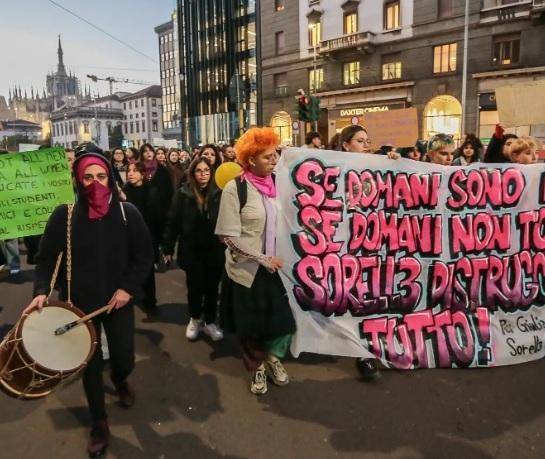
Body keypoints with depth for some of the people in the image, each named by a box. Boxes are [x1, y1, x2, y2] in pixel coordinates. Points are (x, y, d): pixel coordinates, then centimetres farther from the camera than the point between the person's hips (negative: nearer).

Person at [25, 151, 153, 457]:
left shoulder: (127, 213, -6)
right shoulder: (64, 215, -6)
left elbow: (144, 255, -3)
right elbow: (47, 257, -2)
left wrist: (128, 288, -12)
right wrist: (41, 290, -16)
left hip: (118, 300, 0)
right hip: (80, 302, 0)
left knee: (124, 359, 6)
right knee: (90, 365, 10)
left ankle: (120, 380, 47)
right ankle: (99, 423, 33)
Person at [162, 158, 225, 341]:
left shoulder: (219, 193, -5)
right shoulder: (183, 194, -5)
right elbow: (172, 222, -2)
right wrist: (167, 248, -2)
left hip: (215, 250, 0)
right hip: (192, 250, 0)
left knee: (212, 288, 11)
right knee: (194, 287, 11)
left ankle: (210, 321, 31)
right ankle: (195, 319, 36)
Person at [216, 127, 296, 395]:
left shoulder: (276, 183, 2)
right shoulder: (235, 188, -12)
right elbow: (230, 237, -15)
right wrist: (262, 259, -16)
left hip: (277, 266, 4)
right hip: (247, 270, -3)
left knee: (285, 320, 5)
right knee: (251, 325, 11)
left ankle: (273, 358, 35)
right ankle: (257, 367, 38)